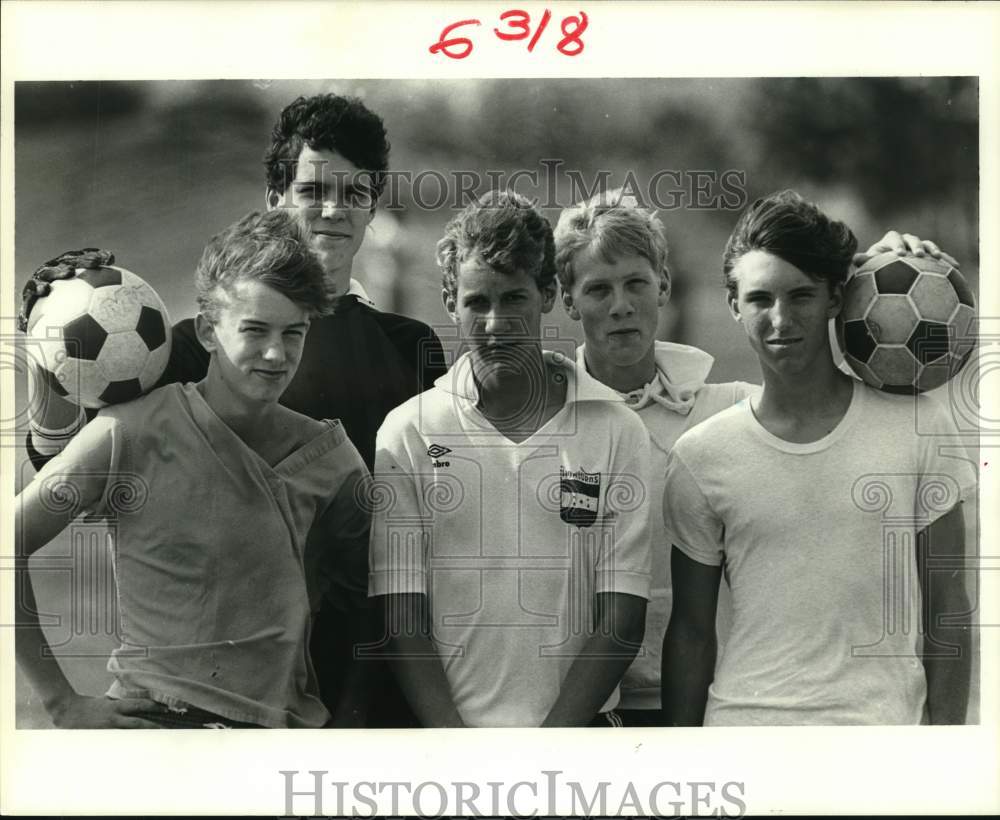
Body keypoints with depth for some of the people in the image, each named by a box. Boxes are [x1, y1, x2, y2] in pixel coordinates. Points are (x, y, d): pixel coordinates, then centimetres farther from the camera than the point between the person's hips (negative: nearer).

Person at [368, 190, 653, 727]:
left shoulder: (615, 430, 2)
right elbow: (403, 622, -1)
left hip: (574, 728, 0)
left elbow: (621, 625, 0)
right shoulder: (408, 431, 2)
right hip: (442, 729, 0)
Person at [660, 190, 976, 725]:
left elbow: (945, 611, 3)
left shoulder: (916, 426, -1)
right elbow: (691, 633, 5)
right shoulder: (698, 456, -1)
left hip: (883, 717, 0)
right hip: (741, 720, 0)